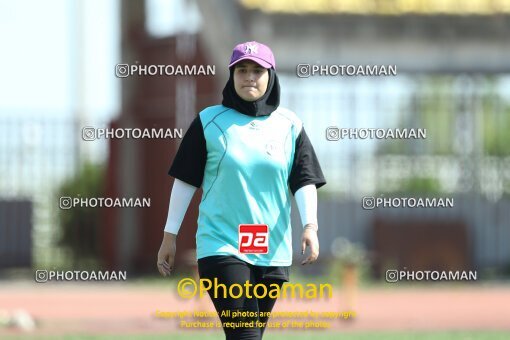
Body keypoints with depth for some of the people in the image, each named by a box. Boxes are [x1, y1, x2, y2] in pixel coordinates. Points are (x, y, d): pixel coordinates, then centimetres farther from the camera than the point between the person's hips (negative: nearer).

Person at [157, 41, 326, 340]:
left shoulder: (289, 125, 6)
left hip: (272, 252, 3)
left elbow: (304, 181, 1)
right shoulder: (210, 122, 1)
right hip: (221, 246, -3)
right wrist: (170, 236, 3)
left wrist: (310, 226, -16)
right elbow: (185, 181, 4)